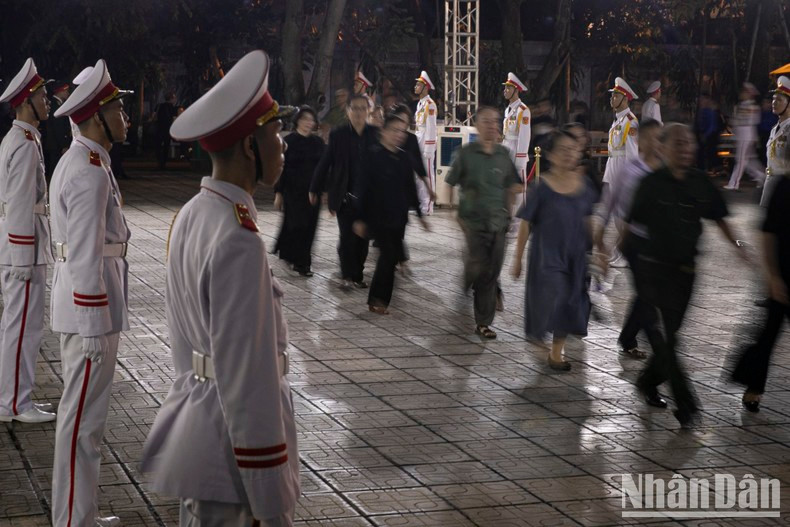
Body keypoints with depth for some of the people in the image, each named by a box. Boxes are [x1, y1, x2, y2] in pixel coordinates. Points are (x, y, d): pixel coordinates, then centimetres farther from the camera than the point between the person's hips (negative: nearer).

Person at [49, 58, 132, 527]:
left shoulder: (80, 162, 14)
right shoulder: (91, 172, -19)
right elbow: (86, 256, -22)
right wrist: (93, 329, -21)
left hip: (82, 307, 11)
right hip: (91, 311, -11)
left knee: (83, 414, 17)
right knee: (84, 419, -3)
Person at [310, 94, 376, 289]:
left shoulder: (375, 134, 0)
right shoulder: (338, 134, -3)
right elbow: (325, 163, 1)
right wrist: (315, 190, 4)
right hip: (345, 196, -2)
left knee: (363, 237, 7)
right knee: (347, 236, -5)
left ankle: (357, 275, 19)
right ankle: (347, 275, 6)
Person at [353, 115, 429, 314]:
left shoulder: (404, 157, 8)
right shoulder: (373, 154, -9)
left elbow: (410, 187, 16)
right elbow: (363, 187, -10)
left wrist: (419, 213, 16)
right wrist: (360, 218, -12)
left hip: (398, 216, 6)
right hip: (379, 215, -6)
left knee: (390, 257, 8)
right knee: (390, 256, -9)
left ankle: (377, 299, 18)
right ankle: (378, 299, 4)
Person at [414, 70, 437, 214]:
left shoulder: (430, 104, -12)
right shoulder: (420, 103, 16)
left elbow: (431, 128, -17)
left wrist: (428, 149, -20)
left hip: (427, 143, -10)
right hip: (418, 143, 10)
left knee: (427, 174, -5)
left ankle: (427, 207, -2)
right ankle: (420, 205, 18)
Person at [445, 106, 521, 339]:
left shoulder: (504, 154, 8)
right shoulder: (466, 153, -4)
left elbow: (511, 187, 18)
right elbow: (449, 184, 0)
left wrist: (508, 215, 12)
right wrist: (454, 213, -5)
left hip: (498, 222, 4)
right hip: (473, 221, -4)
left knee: (491, 274, 4)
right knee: (477, 267, -16)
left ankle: (483, 322, 12)